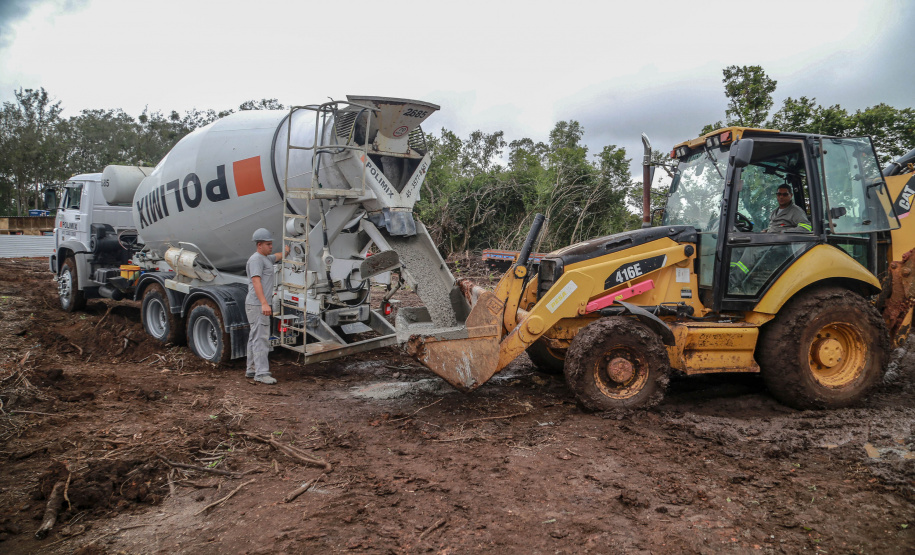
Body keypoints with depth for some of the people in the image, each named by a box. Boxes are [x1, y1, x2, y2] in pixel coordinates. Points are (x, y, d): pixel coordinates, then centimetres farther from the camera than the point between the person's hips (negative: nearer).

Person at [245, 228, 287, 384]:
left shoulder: (266, 258, 19)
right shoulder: (256, 259, -13)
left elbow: (278, 256, 43)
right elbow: (256, 281, -24)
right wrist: (264, 303, -32)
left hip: (260, 305, 11)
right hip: (257, 305, -11)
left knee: (255, 338, 15)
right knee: (261, 339, -12)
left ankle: (251, 369, 24)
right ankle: (261, 373, -12)